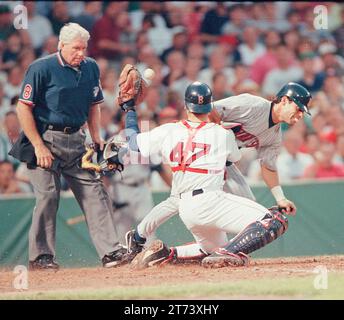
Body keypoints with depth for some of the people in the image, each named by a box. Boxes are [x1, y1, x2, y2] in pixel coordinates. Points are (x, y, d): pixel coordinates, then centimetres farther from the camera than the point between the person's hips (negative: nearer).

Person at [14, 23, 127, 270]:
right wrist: (38, 146, -16)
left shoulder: (91, 68, 7)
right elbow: (23, 108, -12)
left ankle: (110, 251, 0)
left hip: (76, 140, 6)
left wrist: (96, 138, 9)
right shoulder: (42, 68, -11)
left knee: (94, 192, 0)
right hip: (46, 138, -6)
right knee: (48, 195, -8)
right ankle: (40, 256, 2)